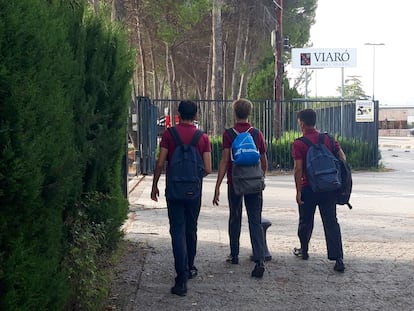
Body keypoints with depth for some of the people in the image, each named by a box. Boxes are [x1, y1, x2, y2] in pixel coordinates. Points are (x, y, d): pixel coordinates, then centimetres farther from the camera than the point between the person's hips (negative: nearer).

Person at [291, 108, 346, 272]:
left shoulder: (299, 144, -10)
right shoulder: (329, 139, 3)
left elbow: (298, 168, -15)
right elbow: (342, 159, 2)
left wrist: (298, 191, -11)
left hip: (308, 188, -3)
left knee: (305, 221, 16)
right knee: (331, 222, 2)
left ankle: (304, 251, 34)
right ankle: (338, 259, -6)